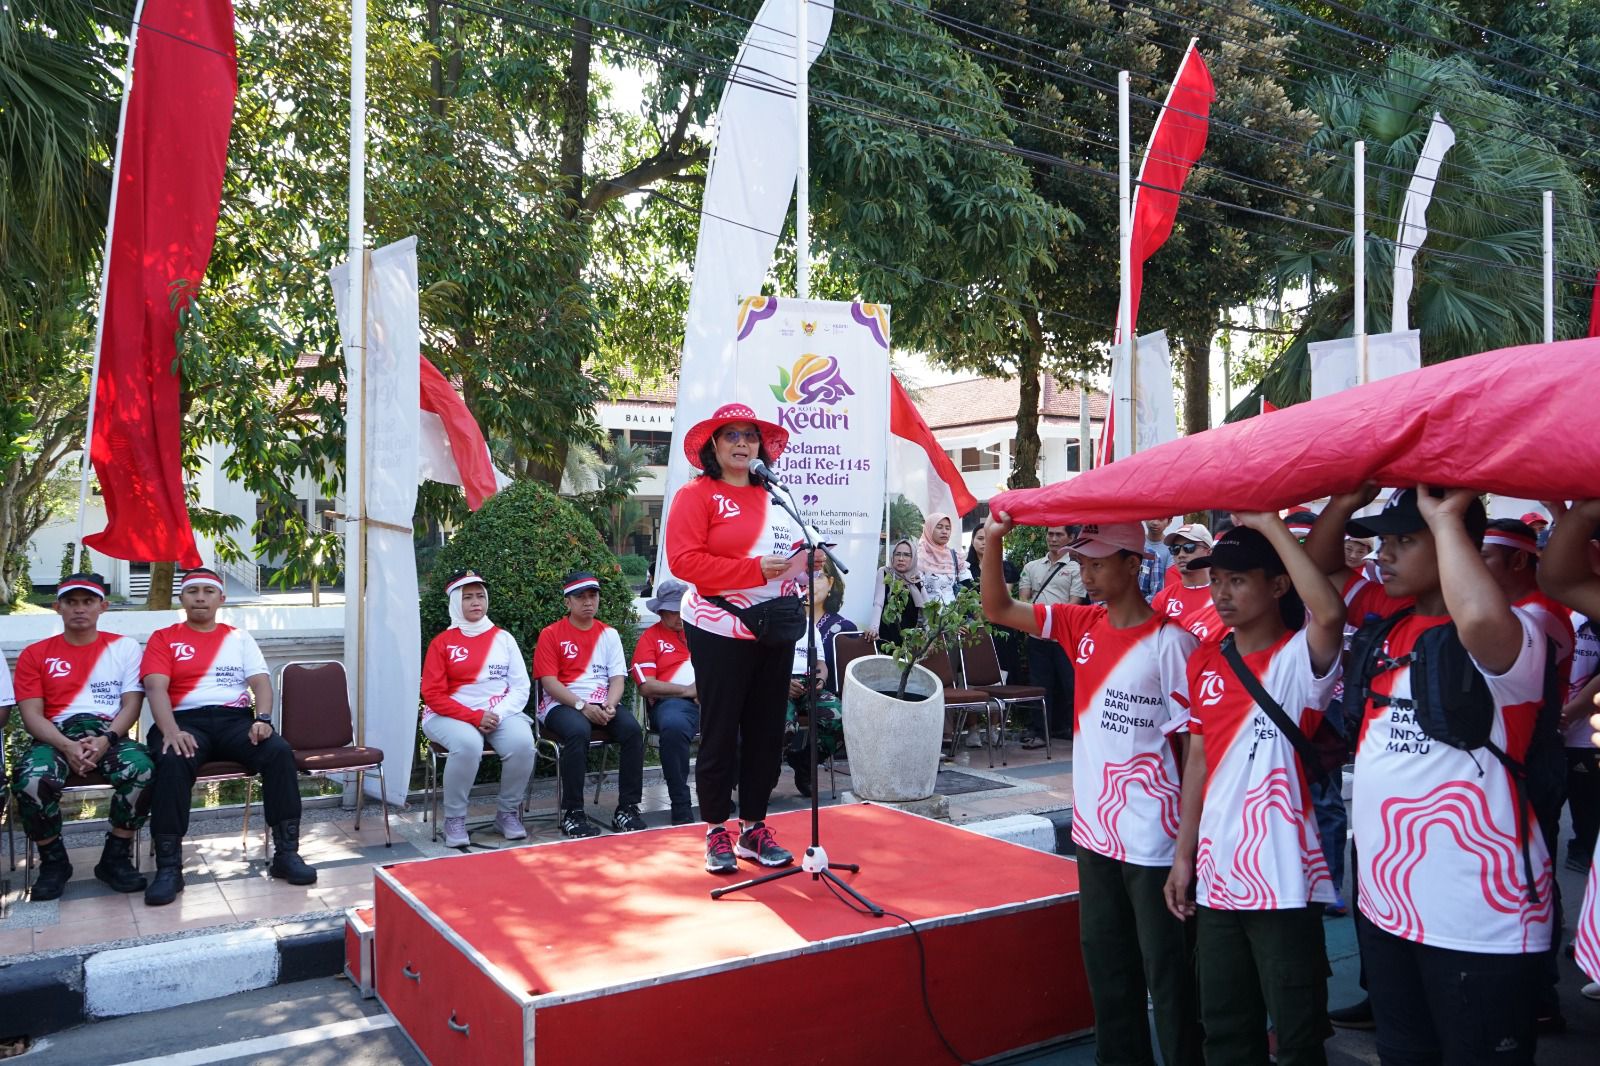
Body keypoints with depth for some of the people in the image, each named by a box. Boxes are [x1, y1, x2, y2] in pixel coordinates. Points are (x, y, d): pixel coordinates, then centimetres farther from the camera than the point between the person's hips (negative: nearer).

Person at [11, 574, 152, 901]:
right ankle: (53, 862, -6)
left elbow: (131, 705, 3)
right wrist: (66, 746, -18)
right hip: (56, 736, 0)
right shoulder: (35, 654, 12)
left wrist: (105, 740, -17)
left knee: (141, 768, -33)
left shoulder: (124, 647, 12)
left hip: (109, 733, 0)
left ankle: (116, 858, -11)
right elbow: (31, 714, 2)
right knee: (31, 779, -34)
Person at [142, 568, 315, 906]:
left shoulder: (239, 637, 20)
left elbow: (261, 682, 8)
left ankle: (286, 853, -23)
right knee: (172, 762, -36)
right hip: (186, 720, -2)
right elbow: (156, 688, -3)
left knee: (280, 752, -28)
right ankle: (168, 867, -29)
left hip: (235, 718, 2)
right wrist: (171, 731, -23)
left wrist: (262, 719, -14)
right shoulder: (164, 638, 12)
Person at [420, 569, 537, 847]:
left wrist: (499, 714, -13)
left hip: (499, 713, 3)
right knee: (468, 744, -36)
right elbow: (433, 694, -4)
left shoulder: (504, 638, 11)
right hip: (453, 716, -2)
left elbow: (521, 686, 6)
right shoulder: (441, 643, 3)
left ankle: (508, 813, -5)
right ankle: (454, 819, -15)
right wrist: (474, 717, -15)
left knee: (522, 742, -28)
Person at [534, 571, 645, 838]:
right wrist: (582, 706, -19)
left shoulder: (609, 634, 14)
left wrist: (609, 705, -14)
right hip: (562, 705, -4)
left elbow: (617, 678, 7)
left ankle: (627, 808, -19)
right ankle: (571, 813, -27)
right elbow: (549, 681, -6)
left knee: (632, 729, -26)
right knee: (578, 731, -37)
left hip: (602, 705, 4)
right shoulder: (551, 634, 3)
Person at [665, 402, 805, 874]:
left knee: (766, 730, 11)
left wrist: (800, 563, -1)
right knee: (720, 733, 2)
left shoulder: (772, 498, 14)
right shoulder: (697, 494, -5)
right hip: (721, 631, -6)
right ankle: (716, 832, 16)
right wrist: (755, 569, -19)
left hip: (774, 631, 6)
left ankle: (754, 828, 23)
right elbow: (684, 560, -15)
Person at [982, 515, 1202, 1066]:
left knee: (1166, 970, 7)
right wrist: (994, 541, -10)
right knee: (1104, 961, 20)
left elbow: (1194, 741, -12)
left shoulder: (1170, 642, -15)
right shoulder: (1082, 625, 2)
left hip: (1154, 838, -7)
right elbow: (997, 608, 5)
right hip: (1094, 829, 7)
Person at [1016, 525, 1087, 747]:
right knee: (1039, 684, 5)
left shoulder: (1075, 568, 4)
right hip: (1037, 636, 3)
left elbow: (1074, 603, -4)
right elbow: (1023, 598, 10)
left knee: (1068, 684, -1)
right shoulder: (1032, 567, 16)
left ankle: (1065, 727, 9)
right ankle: (1038, 730, 10)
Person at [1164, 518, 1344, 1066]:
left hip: (1283, 881, -6)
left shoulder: (1298, 659, -11)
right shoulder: (1205, 661, 6)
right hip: (1217, 877, 6)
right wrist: (1183, 854, 10)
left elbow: (1329, 614, -35)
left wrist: (1271, 526, -27)